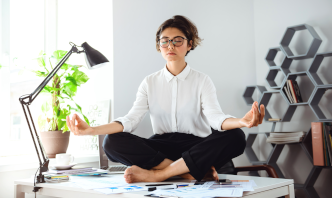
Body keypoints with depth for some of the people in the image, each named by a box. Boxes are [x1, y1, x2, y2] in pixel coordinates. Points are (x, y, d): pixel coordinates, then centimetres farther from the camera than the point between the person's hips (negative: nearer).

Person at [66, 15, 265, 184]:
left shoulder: (202, 81, 2)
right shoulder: (150, 83, 8)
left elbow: (215, 117, -15)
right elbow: (130, 119, -4)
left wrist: (240, 122, -39)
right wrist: (91, 130, -21)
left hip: (196, 146, -1)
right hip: (161, 147, 2)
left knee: (235, 137, -31)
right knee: (112, 142, -24)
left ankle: (156, 174, -30)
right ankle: (195, 170, -26)